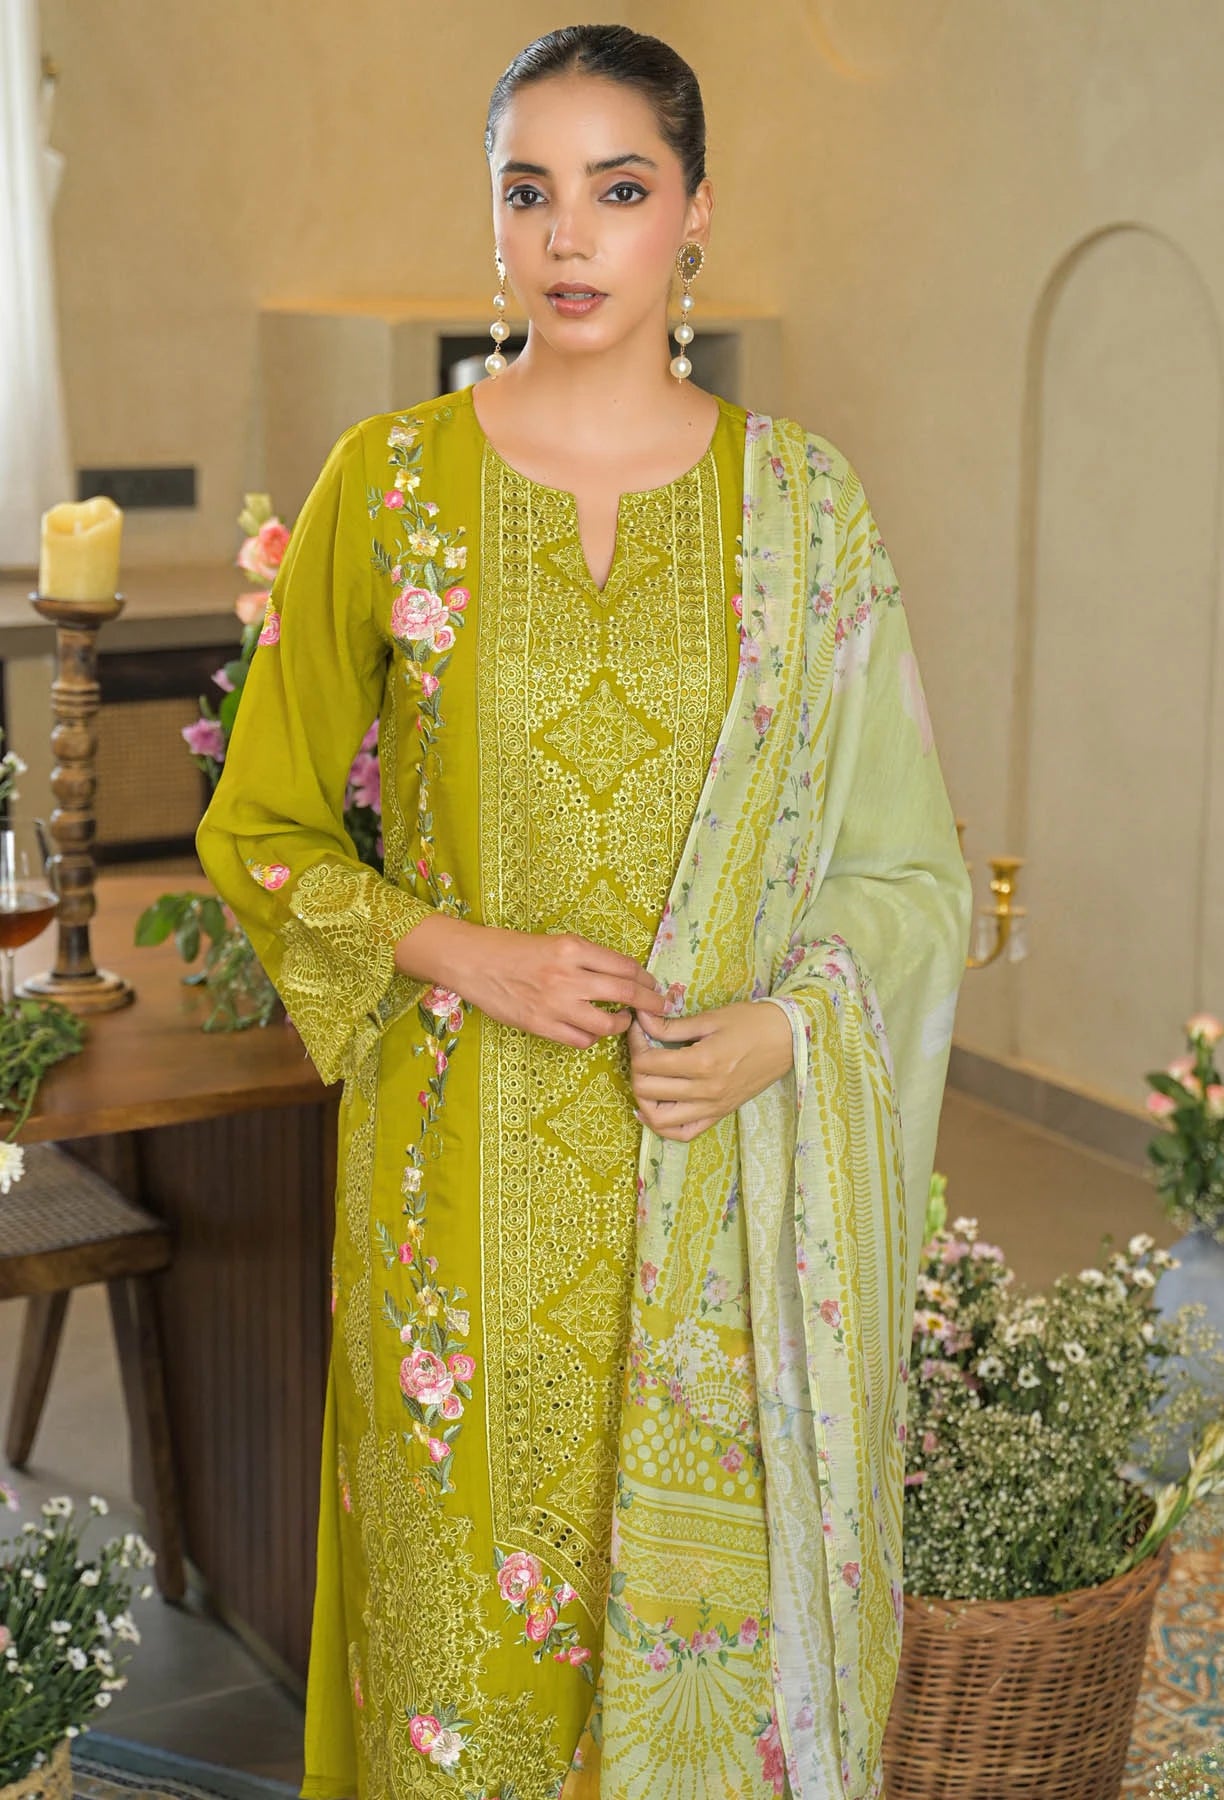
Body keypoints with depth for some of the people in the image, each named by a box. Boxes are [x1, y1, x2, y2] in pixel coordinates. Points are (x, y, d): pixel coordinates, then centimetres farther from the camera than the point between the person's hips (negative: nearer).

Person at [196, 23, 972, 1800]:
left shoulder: (801, 496, 1)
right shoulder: (390, 478, -1)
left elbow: (905, 855, 6)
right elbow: (260, 828, 4)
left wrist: (783, 1025, -12)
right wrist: (465, 952, -12)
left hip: (732, 1183, 1)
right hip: (470, 1171, 0)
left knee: (717, 1614, 10)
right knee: (466, 1605, 10)